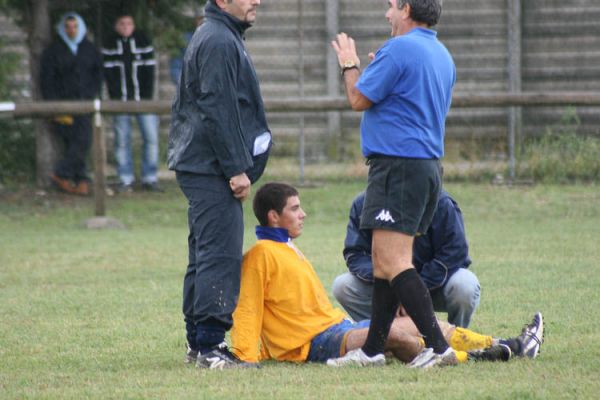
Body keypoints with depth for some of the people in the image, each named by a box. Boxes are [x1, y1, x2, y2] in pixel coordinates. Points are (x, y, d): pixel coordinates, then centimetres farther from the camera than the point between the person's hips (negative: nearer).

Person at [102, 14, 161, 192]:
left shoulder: (143, 42, 6)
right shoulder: (110, 44, 4)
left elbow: (149, 71, 3)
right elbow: (108, 73, 1)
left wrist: (146, 98, -6)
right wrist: (116, 98, -9)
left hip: (143, 99, 1)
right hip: (120, 101, -1)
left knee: (151, 137, -5)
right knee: (122, 140, -2)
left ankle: (150, 178, 1)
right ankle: (125, 180, 2)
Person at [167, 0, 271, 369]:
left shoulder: (218, 37, 20)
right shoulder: (219, 42, -14)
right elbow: (217, 110, -20)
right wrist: (236, 169, -19)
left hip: (198, 167, 11)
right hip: (213, 168, -11)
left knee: (205, 255, 13)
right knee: (221, 255, -12)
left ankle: (198, 342, 18)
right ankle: (210, 345, -14)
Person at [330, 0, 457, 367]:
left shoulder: (399, 49, -14)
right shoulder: (442, 55, 16)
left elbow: (359, 99, -8)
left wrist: (350, 64, 10)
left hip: (398, 167, -10)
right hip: (429, 165, 10)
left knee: (392, 263, -13)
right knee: (385, 262, 15)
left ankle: (438, 347, -20)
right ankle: (373, 350, 18)